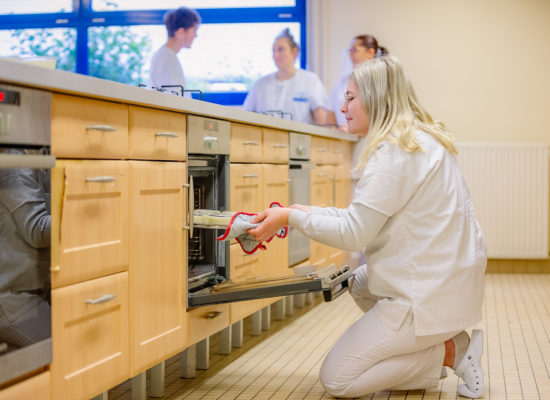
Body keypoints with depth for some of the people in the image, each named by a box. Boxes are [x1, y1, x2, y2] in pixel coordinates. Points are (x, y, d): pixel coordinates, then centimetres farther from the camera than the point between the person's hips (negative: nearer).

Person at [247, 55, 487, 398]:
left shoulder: (394, 151, -19)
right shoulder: (424, 140, 13)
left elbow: (354, 233, -18)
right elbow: (367, 217, 16)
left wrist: (291, 218, -10)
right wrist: (309, 212, 13)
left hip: (428, 294, -10)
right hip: (449, 277, 10)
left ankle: (449, 354, -2)